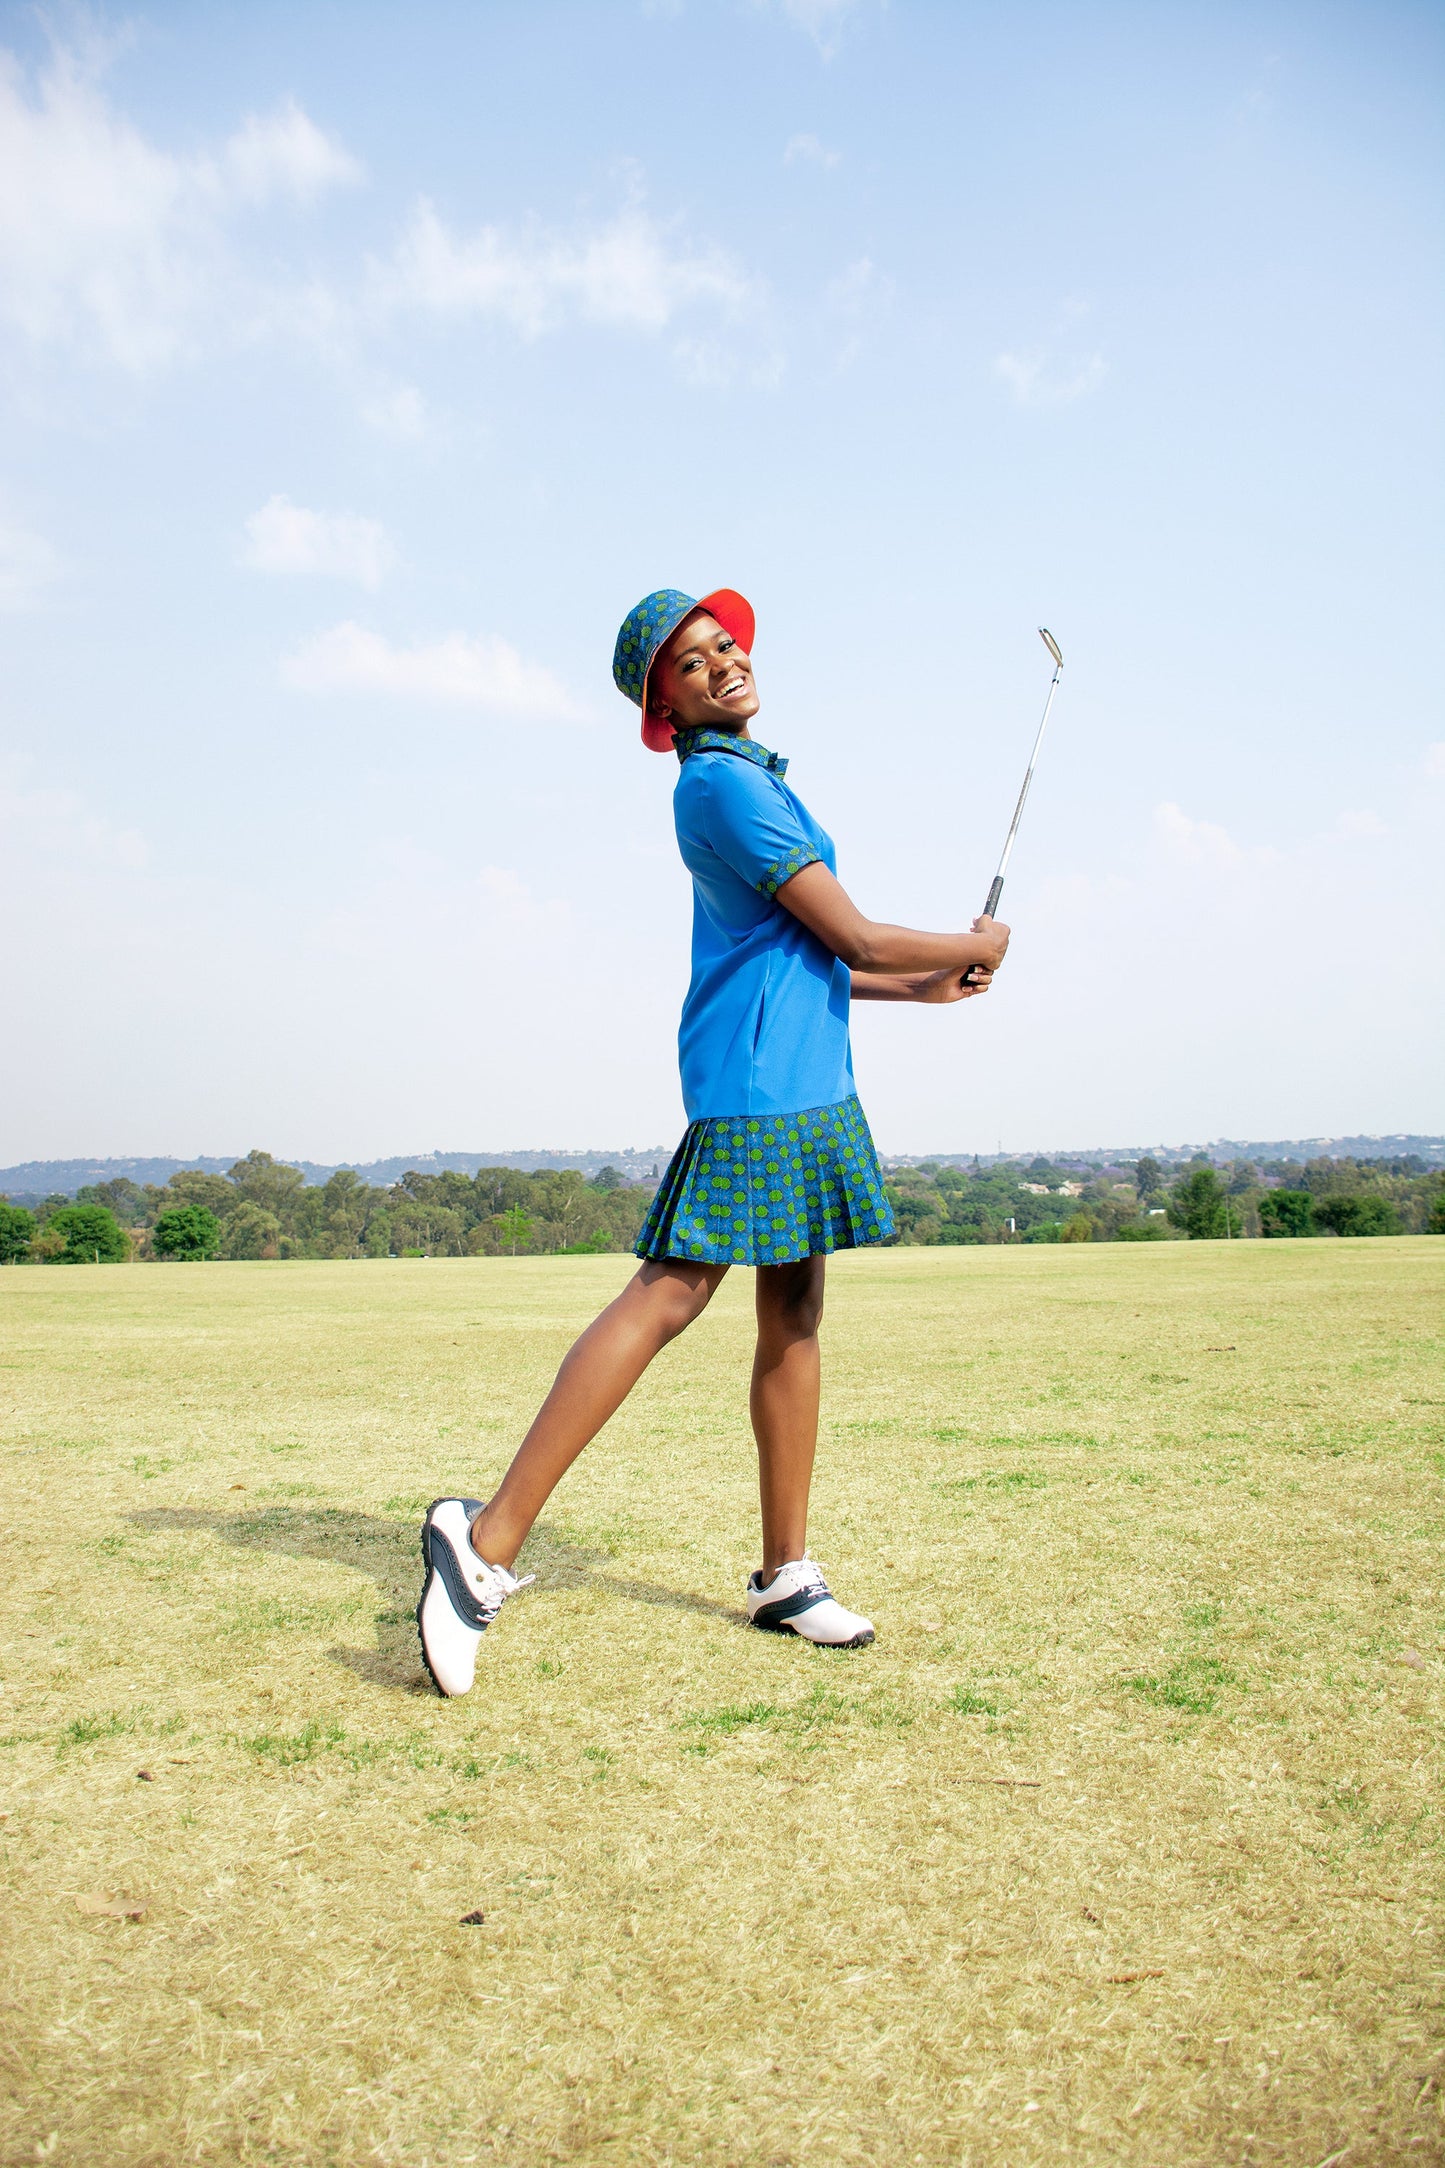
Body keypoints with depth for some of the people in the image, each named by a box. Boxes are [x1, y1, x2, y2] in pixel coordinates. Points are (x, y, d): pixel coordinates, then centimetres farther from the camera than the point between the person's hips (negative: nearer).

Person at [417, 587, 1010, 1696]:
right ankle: (491, 1539, -12)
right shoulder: (721, 783, -10)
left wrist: (922, 987, 25)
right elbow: (852, 935, -12)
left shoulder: (751, 777, 22)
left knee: (794, 1311, 8)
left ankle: (786, 1573, 16)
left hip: (808, 1079, 10)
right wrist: (970, 947, 5)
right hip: (757, 1077, -10)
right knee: (669, 1295, -15)